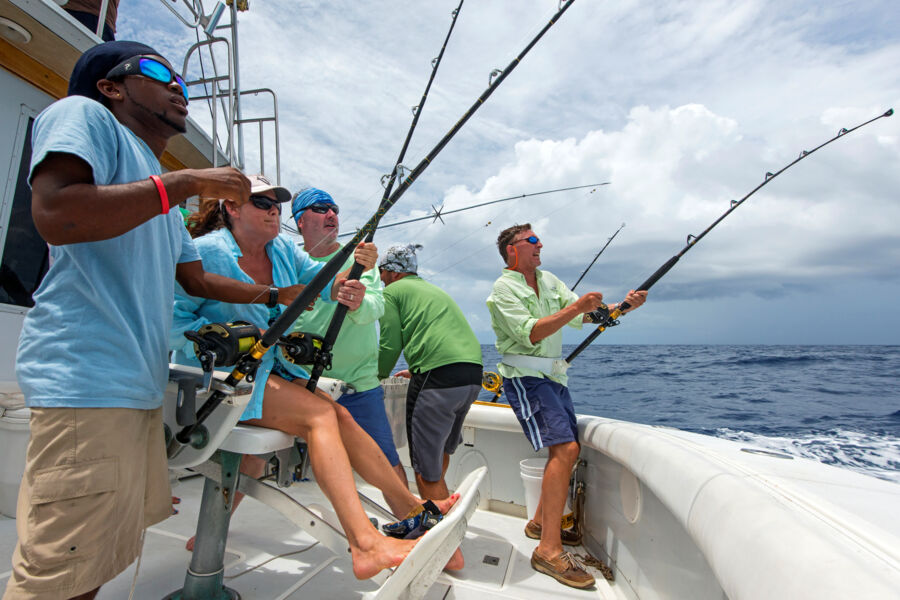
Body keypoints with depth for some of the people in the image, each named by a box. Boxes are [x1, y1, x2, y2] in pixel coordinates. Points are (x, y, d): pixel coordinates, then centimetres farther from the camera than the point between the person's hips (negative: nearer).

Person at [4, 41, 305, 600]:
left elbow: (197, 278, 27)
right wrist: (185, 183, -13)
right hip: (85, 379, -9)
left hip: (142, 385, 9)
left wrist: (279, 295, 20)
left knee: (110, 553, 15)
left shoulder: (159, 191, 25)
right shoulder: (83, 115, 1)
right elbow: (55, 215, -19)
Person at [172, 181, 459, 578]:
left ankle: (410, 506, 1)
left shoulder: (284, 249, 11)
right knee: (319, 414, -27)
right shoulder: (206, 252, -10)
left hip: (269, 370, 7)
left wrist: (355, 270, -21)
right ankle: (365, 545, -32)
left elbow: (323, 282, 0)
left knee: (340, 417, -10)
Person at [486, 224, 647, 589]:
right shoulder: (504, 288, -9)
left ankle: (540, 522, 29)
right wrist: (575, 308, -26)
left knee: (567, 450, 11)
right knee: (565, 448, -19)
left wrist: (623, 306, -5)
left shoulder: (549, 280, 14)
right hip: (525, 377, -8)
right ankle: (548, 550, -12)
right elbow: (530, 333, -22)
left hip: (553, 376, 9)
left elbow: (587, 314, 10)